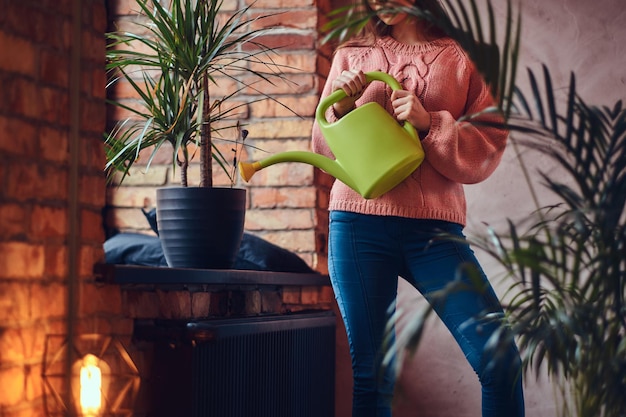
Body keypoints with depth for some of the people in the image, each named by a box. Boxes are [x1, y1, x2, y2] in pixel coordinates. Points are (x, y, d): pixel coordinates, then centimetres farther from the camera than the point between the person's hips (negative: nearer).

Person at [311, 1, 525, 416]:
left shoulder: (465, 55, 9)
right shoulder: (353, 55, 14)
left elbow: (488, 148, 2)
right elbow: (325, 149, 16)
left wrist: (429, 124, -12)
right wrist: (341, 107, -3)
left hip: (435, 228, -1)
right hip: (359, 223, 1)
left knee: (502, 363, -14)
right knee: (371, 377, 2)